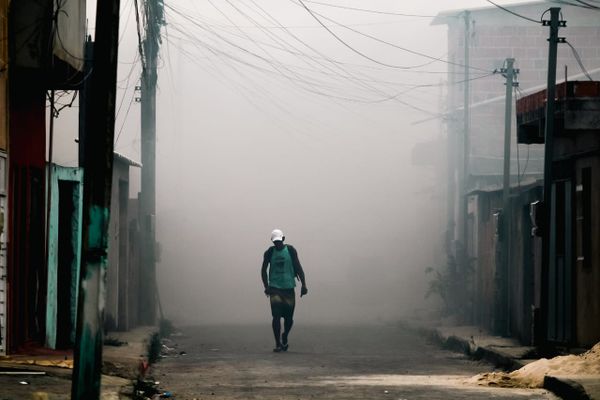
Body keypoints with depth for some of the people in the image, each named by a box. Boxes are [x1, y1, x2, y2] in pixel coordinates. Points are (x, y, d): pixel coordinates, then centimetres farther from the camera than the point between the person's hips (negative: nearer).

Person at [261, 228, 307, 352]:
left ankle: (284, 338, 31)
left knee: (289, 317, 4)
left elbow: (298, 268, 4)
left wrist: (303, 284, -4)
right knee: (276, 316, -11)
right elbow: (264, 270, 7)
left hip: (289, 288, 1)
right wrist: (266, 286, -5)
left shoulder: (290, 250, 3)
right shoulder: (269, 252, 3)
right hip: (275, 288, -1)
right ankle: (278, 344, -6)